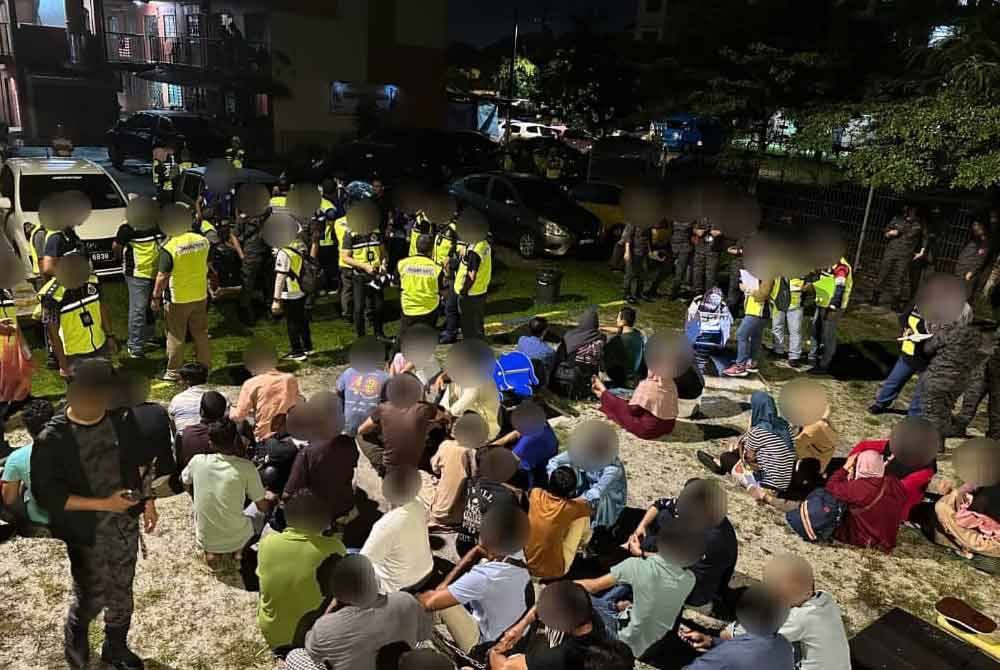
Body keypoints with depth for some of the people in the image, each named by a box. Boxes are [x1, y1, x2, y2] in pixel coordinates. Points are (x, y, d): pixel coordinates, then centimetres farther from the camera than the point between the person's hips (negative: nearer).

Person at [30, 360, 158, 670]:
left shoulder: (121, 418, -10)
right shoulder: (52, 440, -21)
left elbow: (139, 461, 5)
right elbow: (48, 496, -17)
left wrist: (147, 499, 2)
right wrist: (103, 504, -23)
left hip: (126, 522, 4)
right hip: (87, 531, -3)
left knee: (121, 591, 19)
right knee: (93, 596, 10)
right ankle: (75, 637, 45)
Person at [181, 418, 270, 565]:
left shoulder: (197, 461, -12)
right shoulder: (246, 467, -18)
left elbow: (184, 481, 13)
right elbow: (263, 507, -7)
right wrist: (271, 500, 15)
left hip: (204, 539, 1)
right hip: (235, 539, -1)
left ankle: (210, 551, 13)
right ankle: (239, 550, 11)